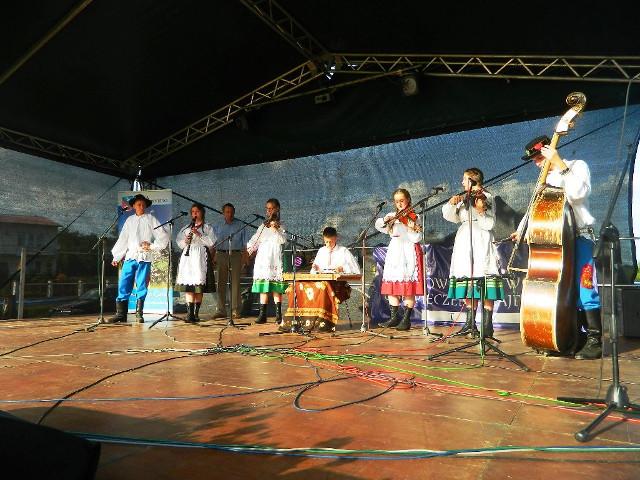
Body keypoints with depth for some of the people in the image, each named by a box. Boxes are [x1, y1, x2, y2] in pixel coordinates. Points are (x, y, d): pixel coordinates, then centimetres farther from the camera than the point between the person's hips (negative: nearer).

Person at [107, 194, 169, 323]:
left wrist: (152, 247, -3)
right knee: (124, 284, -2)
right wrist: (117, 256, 10)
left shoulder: (151, 219, 6)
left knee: (141, 285, -1)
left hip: (144, 257, -2)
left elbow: (164, 236, 3)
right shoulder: (129, 220, 15)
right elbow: (122, 239, 13)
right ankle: (121, 313, 4)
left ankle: (139, 313, 7)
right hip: (130, 256, 3)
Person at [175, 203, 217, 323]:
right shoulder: (186, 228, 19)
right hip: (187, 257, 3)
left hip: (200, 257, -3)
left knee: (199, 286, -3)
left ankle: (196, 313, 5)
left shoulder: (207, 227, 9)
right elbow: (178, 241, 15)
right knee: (188, 286, -5)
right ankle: (190, 313, -5)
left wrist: (199, 235, -13)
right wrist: (185, 241, -5)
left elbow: (211, 242, -3)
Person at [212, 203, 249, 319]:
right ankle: (221, 310, 4)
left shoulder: (240, 226, 10)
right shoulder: (217, 226, 16)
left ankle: (236, 310, -1)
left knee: (235, 282, -4)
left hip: (236, 254, -2)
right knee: (221, 282, 0)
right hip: (221, 254, 2)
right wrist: (213, 257, 1)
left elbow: (245, 244, 6)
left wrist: (245, 258, -5)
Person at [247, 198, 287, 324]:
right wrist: (250, 247, 1)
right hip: (262, 259, 4)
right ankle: (262, 314, 7)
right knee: (263, 287, 3)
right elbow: (254, 239, 19)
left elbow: (283, 241, -11)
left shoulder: (280, 226, 3)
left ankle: (278, 314, -2)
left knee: (276, 288, -6)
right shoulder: (263, 226, 16)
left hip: (274, 260, -4)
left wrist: (275, 229, -22)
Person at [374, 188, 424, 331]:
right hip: (394, 253, 5)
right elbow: (379, 226, 3)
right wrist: (386, 219, -14)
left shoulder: (414, 218, 0)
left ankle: (406, 319, 2)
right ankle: (394, 318, 14)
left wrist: (411, 227, -23)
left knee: (408, 288, -5)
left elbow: (416, 239, -9)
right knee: (391, 287, 5)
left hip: (409, 253, -5)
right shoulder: (392, 217, 15)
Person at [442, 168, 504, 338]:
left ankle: (487, 325, -4)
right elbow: (450, 216, 10)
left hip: (480, 245, -6)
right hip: (465, 244, 6)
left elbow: (489, 224, -8)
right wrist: (451, 203, -7)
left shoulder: (486, 197, 0)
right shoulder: (464, 199, 18)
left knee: (483, 284, -9)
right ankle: (470, 323, 14)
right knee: (468, 284, 7)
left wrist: (481, 211, -24)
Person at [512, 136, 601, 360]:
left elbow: (577, 193, -21)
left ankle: (595, 342, -4)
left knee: (585, 289, -10)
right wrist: (522, 230, 11)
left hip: (579, 237, -6)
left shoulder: (577, 166, -1)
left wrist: (559, 163, -18)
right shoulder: (546, 178, 19)